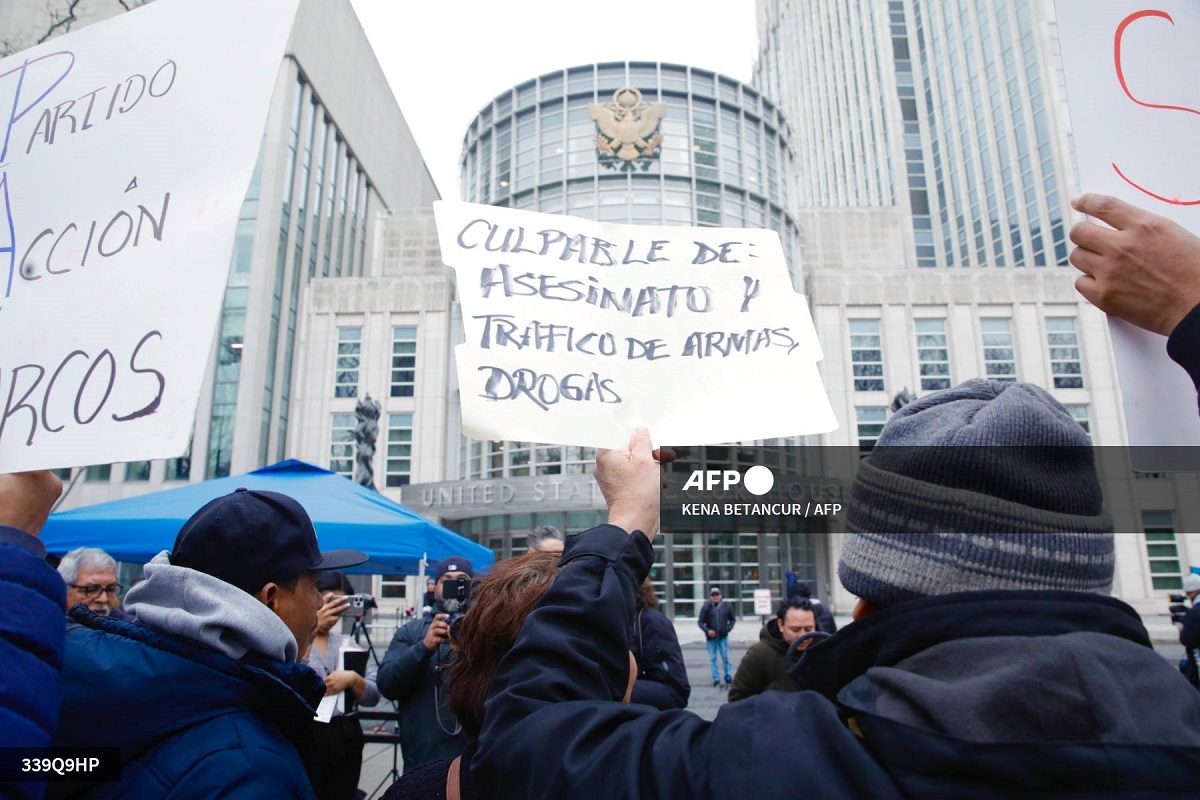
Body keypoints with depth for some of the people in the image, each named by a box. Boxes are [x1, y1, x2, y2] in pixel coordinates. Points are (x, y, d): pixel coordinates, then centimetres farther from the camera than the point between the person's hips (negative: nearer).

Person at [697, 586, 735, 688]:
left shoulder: (727, 607, 1)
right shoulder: (706, 608, -3)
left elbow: (733, 620, 12)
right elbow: (700, 621, -1)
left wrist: (729, 628, -4)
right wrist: (707, 630, -15)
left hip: (723, 637, 0)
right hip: (711, 638, 0)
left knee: (725, 658, 3)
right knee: (713, 659, 4)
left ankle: (728, 678, 14)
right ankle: (716, 680, 9)